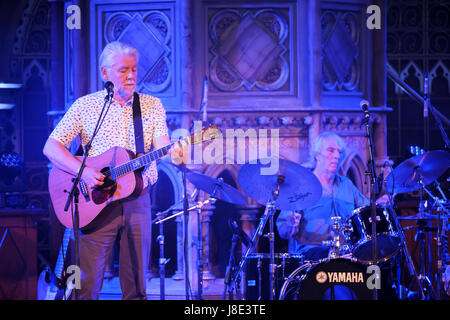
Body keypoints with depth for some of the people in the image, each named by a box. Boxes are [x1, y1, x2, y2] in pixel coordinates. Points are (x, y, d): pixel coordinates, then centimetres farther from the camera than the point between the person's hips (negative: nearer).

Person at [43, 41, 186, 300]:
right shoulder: (85, 105, 4)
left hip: (137, 199, 2)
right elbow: (51, 147, -2)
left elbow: (162, 143, -5)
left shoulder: (152, 105, 9)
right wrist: (83, 171, -18)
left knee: (136, 285, 5)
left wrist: (174, 154, -30)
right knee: (88, 285, -4)